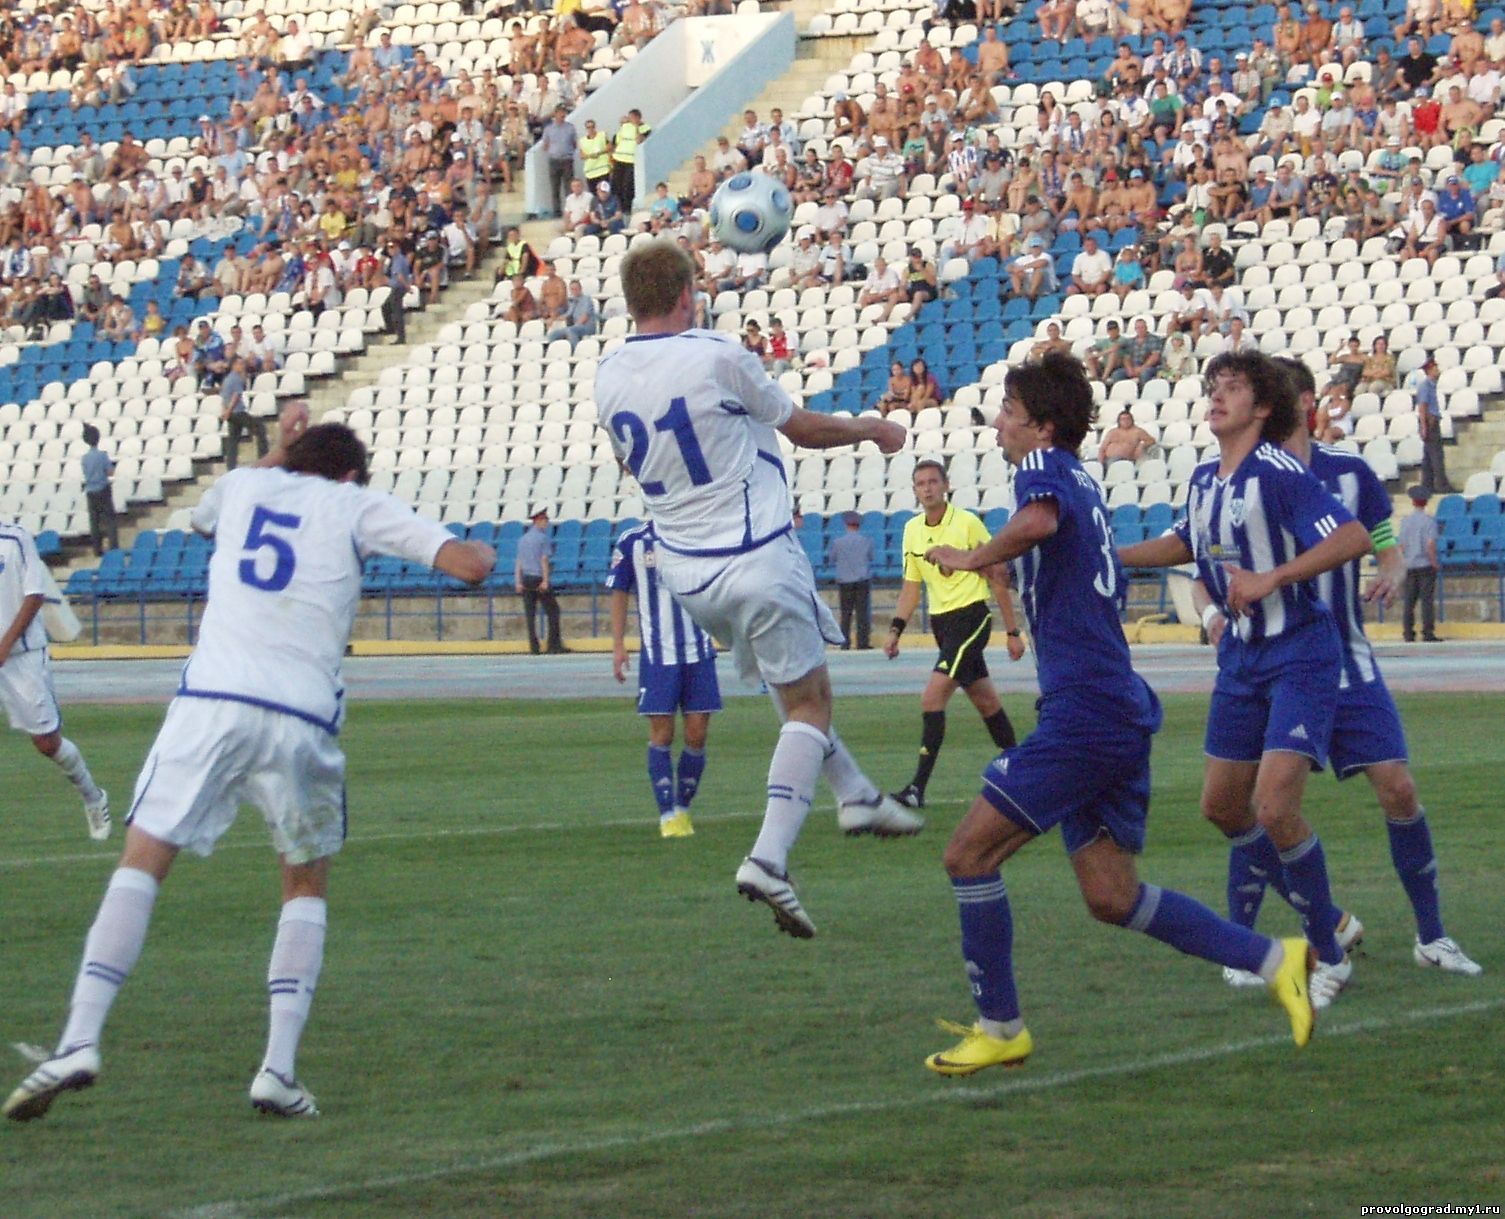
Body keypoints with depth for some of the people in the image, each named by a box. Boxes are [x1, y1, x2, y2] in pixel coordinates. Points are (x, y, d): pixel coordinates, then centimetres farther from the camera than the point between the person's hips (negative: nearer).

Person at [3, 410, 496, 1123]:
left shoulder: (245, 486, 21)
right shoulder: (356, 507, 13)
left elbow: (204, 516, 47)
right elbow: (470, 565, 4)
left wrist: (278, 453, 54)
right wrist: (478, 552, 27)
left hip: (210, 701, 1)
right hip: (300, 717, -1)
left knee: (141, 866, 3)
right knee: (307, 884, 17)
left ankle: (80, 1041, -14)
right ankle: (278, 1069, 3)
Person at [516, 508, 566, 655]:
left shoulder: (523, 539, 13)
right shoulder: (542, 538, -7)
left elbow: (519, 561, 11)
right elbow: (544, 560, -12)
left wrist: (518, 582, 11)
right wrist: (545, 580, -14)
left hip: (526, 578, 6)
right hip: (539, 577, -6)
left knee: (530, 614, 5)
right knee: (552, 611, 1)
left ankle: (533, 647, 2)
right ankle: (554, 645, -3)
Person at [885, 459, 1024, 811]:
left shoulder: (968, 524, -11)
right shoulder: (912, 530, 7)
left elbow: (997, 578, -6)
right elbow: (911, 585, 15)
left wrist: (1013, 631, -5)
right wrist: (896, 629, 4)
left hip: (971, 617, -7)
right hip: (940, 621, 7)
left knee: (933, 696, -18)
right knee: (985, 701, 15)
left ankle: (918, 788, -19)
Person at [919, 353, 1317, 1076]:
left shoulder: (1044, 467, -6)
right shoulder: (1082, 482, 22)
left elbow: (1038, 521, -30)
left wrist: (971, 557, -17)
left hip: (1084, 711, -10)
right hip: (1121, 711, 10)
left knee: (969, 853, -5)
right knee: (1110, 895, 9)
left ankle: (999, 1029, 0)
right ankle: (1275, 960, 5)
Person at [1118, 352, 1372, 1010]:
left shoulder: (1279, 473, -18)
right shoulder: (1204, 478, 7)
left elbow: (1353, 537, -29)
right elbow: (1185, 543, 27)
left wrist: (1270, 579, -31)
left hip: (1300, 654, -9)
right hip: (1241, 656, 9)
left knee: (1274, 807, -18)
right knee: (1221, 805, 12)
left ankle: (1329, 955, 0)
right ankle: (1324, 917, 30)